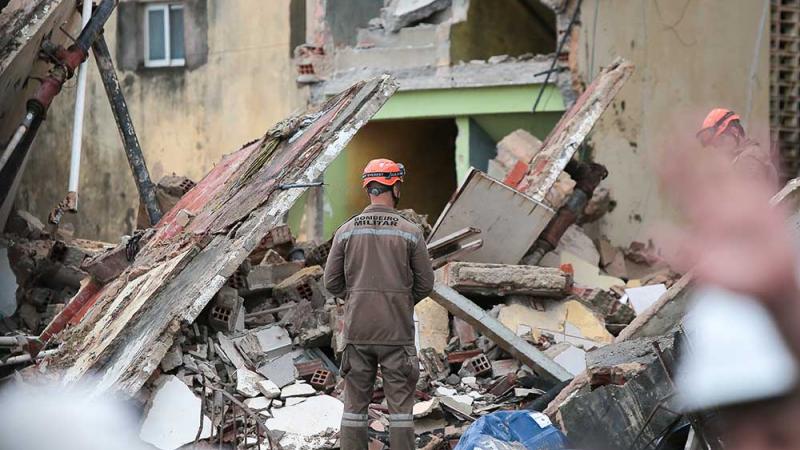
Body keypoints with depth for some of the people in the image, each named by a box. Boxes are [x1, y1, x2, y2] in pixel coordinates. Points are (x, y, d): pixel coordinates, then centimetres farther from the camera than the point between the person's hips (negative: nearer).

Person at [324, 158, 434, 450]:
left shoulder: (346, 231, -1)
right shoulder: (411, 233, -5)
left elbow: (332, 282, 2)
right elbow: (425, 284, 0)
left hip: (357, 330, 2)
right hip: (398, 331, -2)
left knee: (355, 402, 8)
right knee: (400, 404, 4)